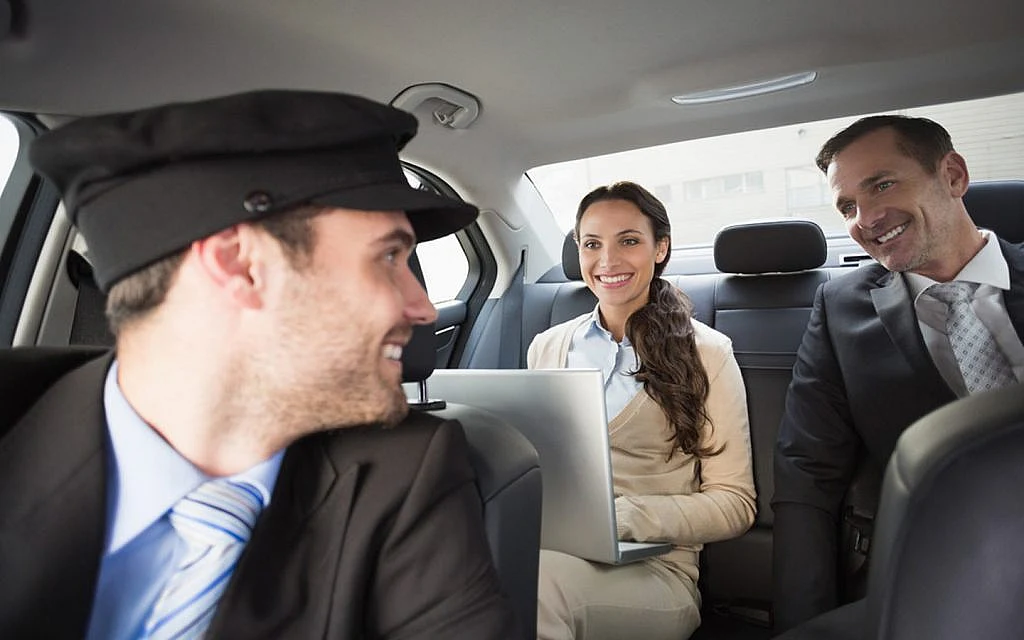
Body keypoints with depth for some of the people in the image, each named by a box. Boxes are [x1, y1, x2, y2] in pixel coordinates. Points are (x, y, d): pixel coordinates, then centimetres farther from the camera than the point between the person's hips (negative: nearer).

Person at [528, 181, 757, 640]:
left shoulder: (706, 353, 0)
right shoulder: (546, 348, 11)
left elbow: (734, 504, -2)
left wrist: (621, 516, -18)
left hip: (653, 568, -3)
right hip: (545, 549, 3)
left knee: (537, 576, -36)